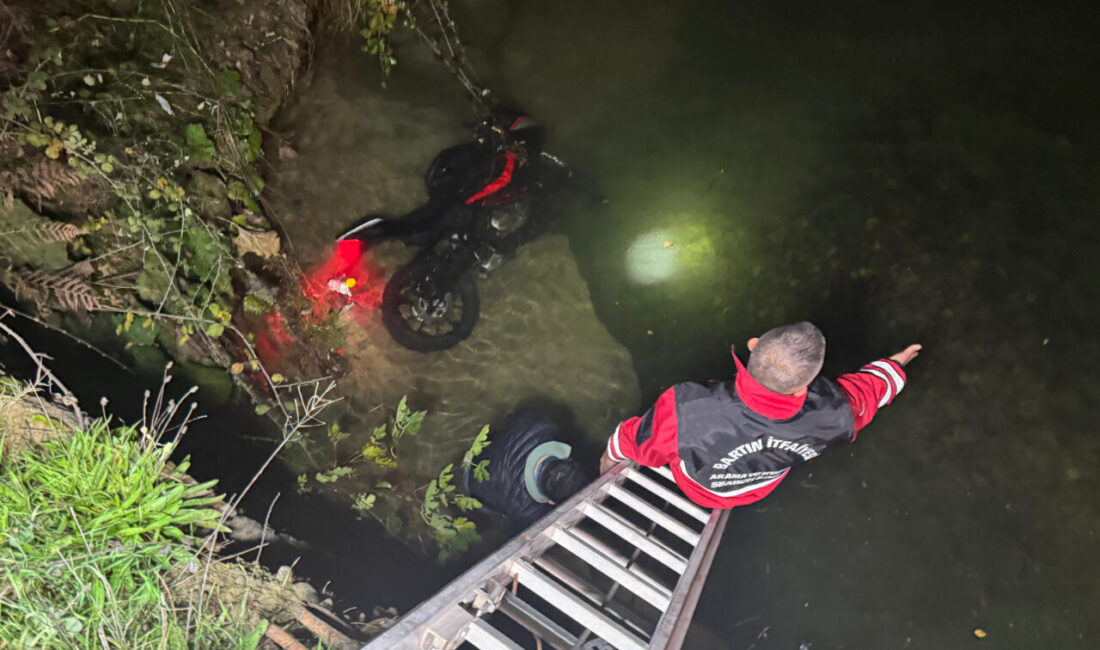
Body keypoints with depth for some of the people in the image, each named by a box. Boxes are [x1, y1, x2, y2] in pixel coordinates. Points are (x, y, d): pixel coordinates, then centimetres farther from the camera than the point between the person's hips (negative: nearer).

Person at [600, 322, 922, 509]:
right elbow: (867, 387, -14)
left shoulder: (686, 412, -50)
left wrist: (611, 457, -1)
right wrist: (896, 363, 11)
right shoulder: (834, 415, -39)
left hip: (698, 489, -2)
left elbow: (640, 443, -26)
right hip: (756, 489, 3)